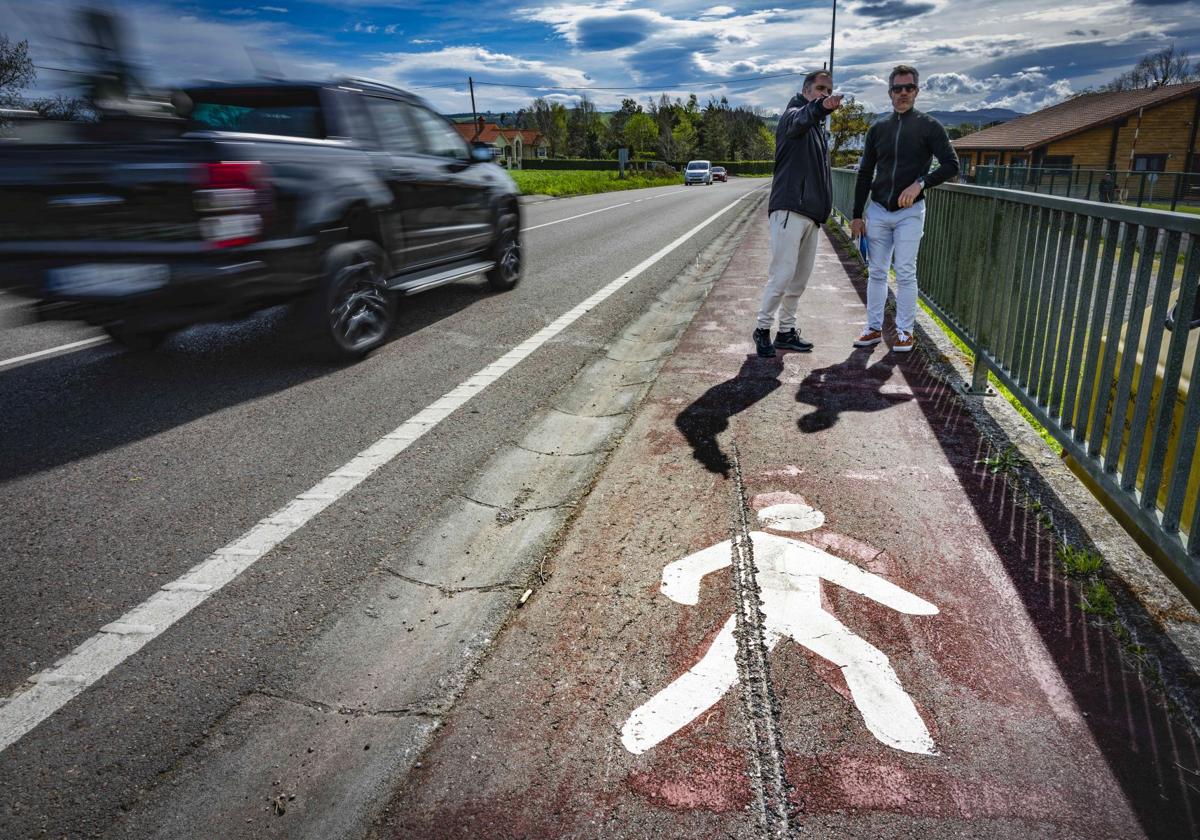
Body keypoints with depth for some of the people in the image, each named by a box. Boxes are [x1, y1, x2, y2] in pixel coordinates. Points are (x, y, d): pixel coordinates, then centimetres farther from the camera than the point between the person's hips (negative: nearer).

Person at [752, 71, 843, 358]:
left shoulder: (818, 127, 24)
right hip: (790, 210, -9)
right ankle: (763, 328, 1)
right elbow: (800, 119, -31)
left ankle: (786, 331, 18)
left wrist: (823, 209, 17)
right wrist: (821, 107, -53)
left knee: (801, 276, 10)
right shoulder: (794, 115, -3)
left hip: (811, 213, 9)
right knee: (783, 273, -12)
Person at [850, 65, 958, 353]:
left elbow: (951, 165, -6)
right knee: (876, 272, 5)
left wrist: (921, 183, -22)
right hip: (878, 210, 4)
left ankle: (905, 331, 3)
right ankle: (874, 328, 12)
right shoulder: (878, 129, 10)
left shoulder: (929, 126, 0)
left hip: (909, 211, -3)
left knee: (905, 273, -5)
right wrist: (857, 215, 6)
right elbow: (865, 174, 12)